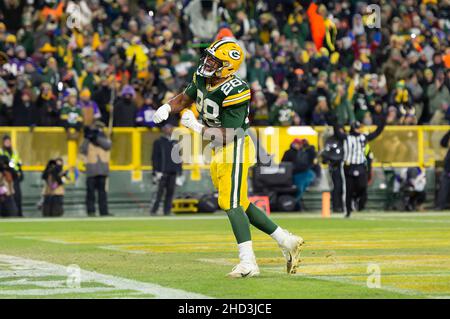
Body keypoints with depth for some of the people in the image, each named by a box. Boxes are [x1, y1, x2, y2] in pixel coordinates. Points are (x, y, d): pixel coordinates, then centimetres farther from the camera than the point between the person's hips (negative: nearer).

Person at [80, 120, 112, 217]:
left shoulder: (104, 138, 13)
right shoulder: (88, 141, 8)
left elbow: (107, 145, -11)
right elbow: (83, 150, -10)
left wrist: (97, 137, -20)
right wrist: (87, 138, -16)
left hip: (103, 170, 2)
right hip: (91, 170, -2)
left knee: (102, 191, 3)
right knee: (91, 191, -3)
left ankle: (104, 211, 2)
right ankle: (91, 211, -1)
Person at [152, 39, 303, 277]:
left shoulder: (234, 92, -24)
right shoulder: (202, 79, 0)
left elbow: (228, 134, -24)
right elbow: (185, 99, 18)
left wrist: (197, 127, -27)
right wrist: (167, 108, -2)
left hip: (235, 148, -9)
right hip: (220, 151, 9)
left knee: (231, 203, -16)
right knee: (241, 204, 12)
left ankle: (248, 262, -17)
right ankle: (286, 241, 21)